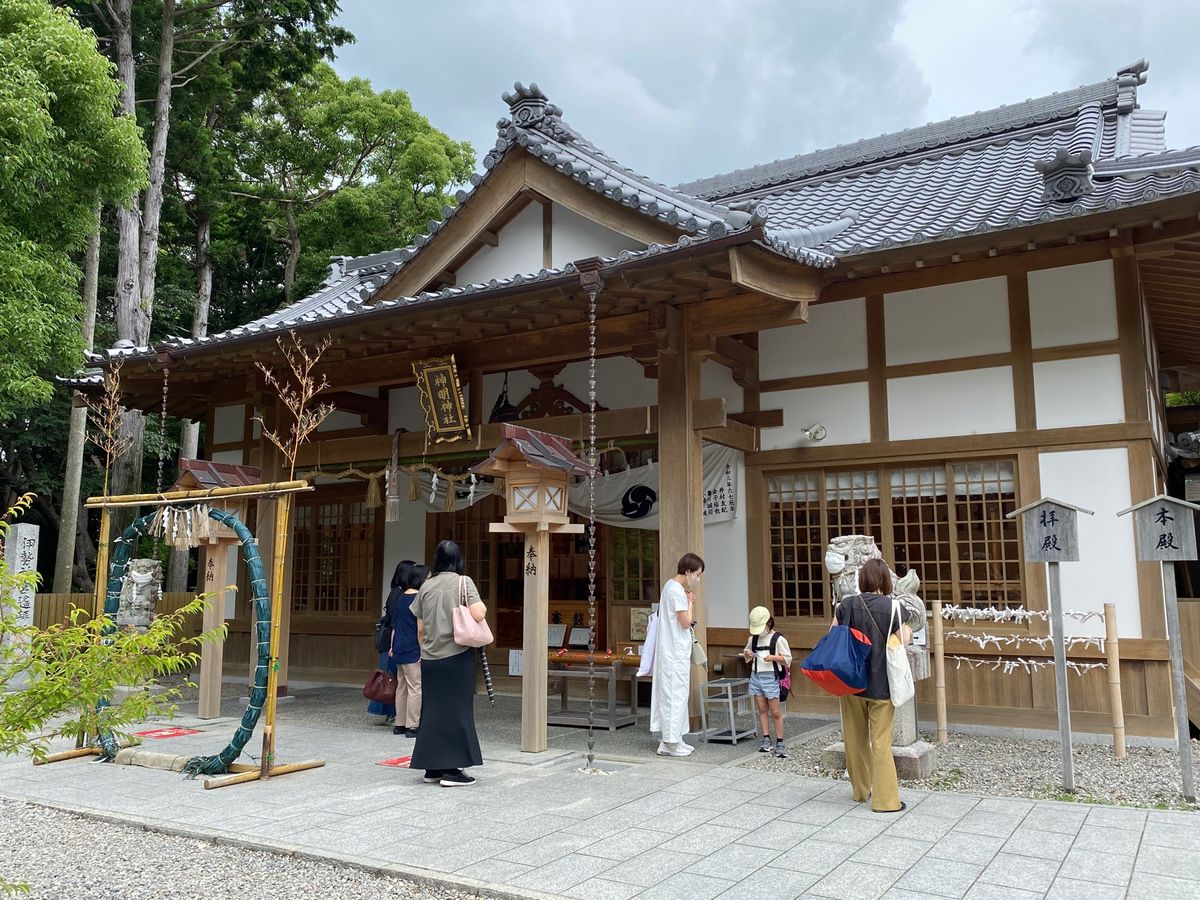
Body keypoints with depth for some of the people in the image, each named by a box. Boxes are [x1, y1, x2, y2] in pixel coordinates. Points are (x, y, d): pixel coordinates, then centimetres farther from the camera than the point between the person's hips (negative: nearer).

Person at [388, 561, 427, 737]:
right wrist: (423, 650, -14)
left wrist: (392, 647, 23)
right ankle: (412, 726, -2)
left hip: (399, 649, 9)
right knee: (415, 687, -3)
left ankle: (400, 724, 19)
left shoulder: (400, 598, 12)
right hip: (413, 650, -9)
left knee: (402, 686, 14)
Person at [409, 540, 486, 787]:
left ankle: (432, 768, 18)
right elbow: (479, 615, -19)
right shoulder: (463, 582, -6)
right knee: (456, 710, 2)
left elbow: (420, 628, 9)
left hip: (430, 658, 4)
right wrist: (482, 605, 2)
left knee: (432, 710, 11)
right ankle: (451, 769, 2)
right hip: (456, 656, -4)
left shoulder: (426, 586, 6)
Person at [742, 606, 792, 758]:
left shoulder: (778, 639, -6)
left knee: (776, 712, -3)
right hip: (755, 676, 5)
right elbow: (747, 658, 23)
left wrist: (773, 657, -20)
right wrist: (747, 655, 0)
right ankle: (766, 740, 13)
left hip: (771, 677, -5)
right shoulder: (752, 638, 10)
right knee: (762, 710, 8)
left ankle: (779, 744, 3)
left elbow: (788, 659, -5)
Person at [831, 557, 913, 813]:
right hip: (881, 683, -2)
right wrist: (908, 629, 8)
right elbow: (904, 642, -12)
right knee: (881, 741, 5)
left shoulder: (847, 605, -4)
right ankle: (885, 799, 8)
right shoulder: (893, 607, -11)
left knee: (856, 737, 16)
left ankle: (861, 789, 28)